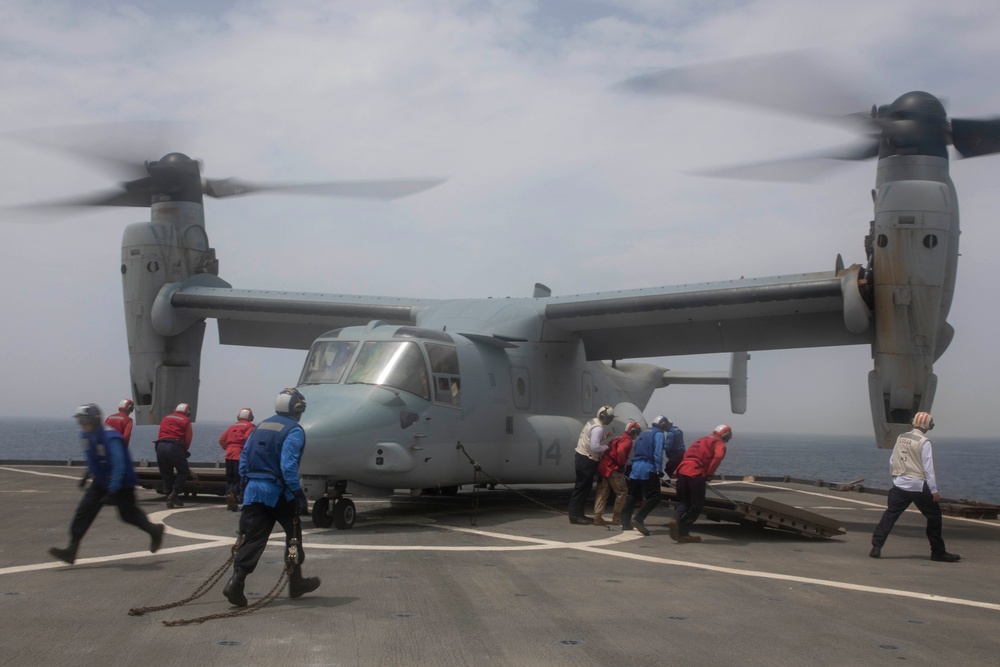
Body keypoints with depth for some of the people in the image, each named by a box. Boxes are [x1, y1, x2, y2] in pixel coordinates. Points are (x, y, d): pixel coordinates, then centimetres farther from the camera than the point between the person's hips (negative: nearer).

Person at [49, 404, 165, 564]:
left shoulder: (111, 438, -28)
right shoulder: (86, 435, -1)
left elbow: (119, 466, -31)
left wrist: (112, 491, -34)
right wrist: (88, 474, 23)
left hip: (121, 483, -7)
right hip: (100, 482, 7)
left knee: (127, 513, 6)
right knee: (84, 510, -6)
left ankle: (155, 530, 31)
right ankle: (71, 550, -6)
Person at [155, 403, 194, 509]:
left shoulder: (166, 418, 21)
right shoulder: (186, 420, 9)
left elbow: (159, 435, 15)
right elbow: (188, 439, 3)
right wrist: (184, 451, 17)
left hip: (160, 446, 5)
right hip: (175, 447, -5)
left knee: (166, 474, 13)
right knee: (184, 472, 9)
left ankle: (168, 497, 8)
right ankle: (174, 493, -4)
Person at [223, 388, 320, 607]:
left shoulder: (261, 426, 13)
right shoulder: (294, 431, -9)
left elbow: (244, 457, 13)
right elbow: (288, 466, -19)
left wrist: (246, 485, 19)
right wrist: (298, 494, -17)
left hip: (254, 490, 6)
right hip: (278, 492, -6)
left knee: (253, 537, 3)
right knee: (293, 534, 13)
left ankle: (237, 580, -13)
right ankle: (296, 582, 23)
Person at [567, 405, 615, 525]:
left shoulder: (593, 422, 13)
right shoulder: (598, 428, -19)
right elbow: (595, 446, -28)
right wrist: (606, 447, -12)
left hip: (583, 457, 10)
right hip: (586, 460, -10)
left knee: (584, 487, 14)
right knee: (582, 488, -6)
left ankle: (578, 514, 20)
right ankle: (575, 515, -3)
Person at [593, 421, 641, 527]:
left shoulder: (620, 437, 21)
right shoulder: (627, 440, -9)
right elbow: (620, 451, -28)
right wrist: (621, 465, -16)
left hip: (603, 467, 9)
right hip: (613, 469, -9)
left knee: (602, 493, 7)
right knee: (622, 492, 3)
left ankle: (597, 517, 3)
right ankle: (617, 517, 7)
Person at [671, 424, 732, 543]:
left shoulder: (701, 440, 30)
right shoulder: (719, 443, 7)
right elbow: (718, 456, -14)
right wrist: (709, 475, -8)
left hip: (682, 471, 6)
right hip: (696, 474, -6)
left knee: (683, 501, 14)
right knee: (696, 505, 5)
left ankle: (676, 520, -14)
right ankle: (683, 533, 2)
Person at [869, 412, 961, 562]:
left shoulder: (900, 438, 7)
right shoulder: (923, 442, -10)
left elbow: (892, 462, 13)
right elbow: (928, 467, -12)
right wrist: (934, 490, -9)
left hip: (899, 484, 5)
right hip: (918, 486, -5)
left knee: (890, 514, 4)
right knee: (934, 516, 11)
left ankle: (876, 546, -9)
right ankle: (938, 553, 17)